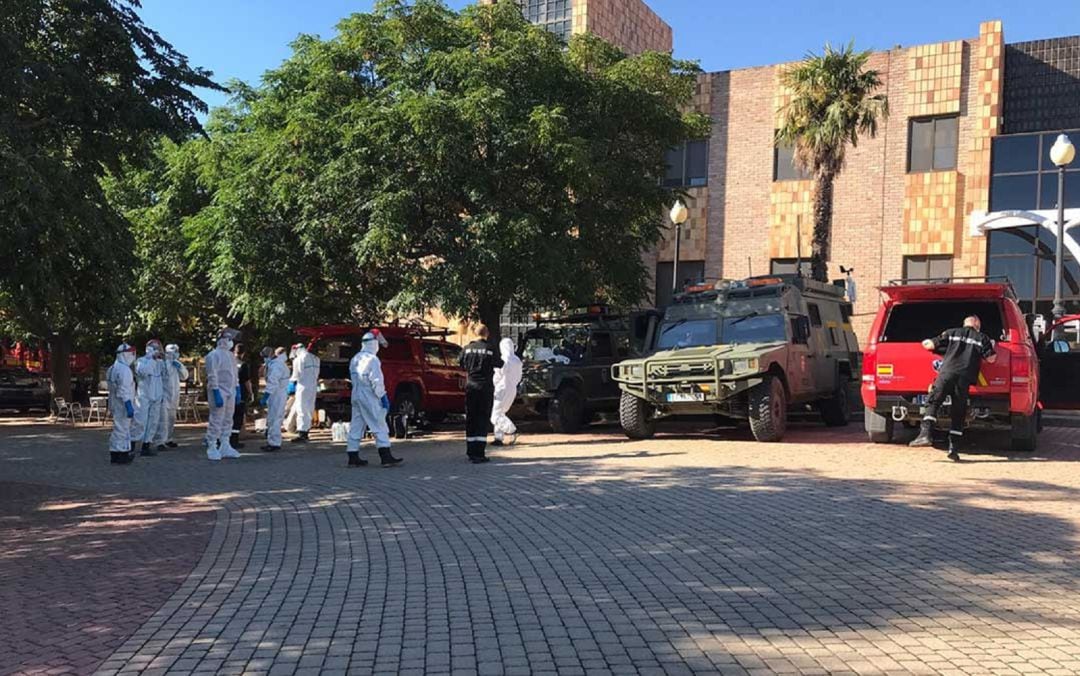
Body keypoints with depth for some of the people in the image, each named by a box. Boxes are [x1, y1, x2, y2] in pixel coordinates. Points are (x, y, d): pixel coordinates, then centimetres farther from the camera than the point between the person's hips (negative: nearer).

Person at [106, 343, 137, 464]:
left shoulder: (113, 368, 14)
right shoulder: (124, 370, -18)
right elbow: (124, 391, -23)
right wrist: (129, 406, -24)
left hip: (115, 404, 10)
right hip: (122, 404, -10)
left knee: (118, 428, 17)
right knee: (122, 428, -5)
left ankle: (115, 454, 23)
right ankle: (121, 455, -1)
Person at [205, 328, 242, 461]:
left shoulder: (230, 355, 16)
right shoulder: (214, 355, -11)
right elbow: (212, 376, -16)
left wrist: (237, 390, 18)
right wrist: (216, 394, -21)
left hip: (230, 392, 8)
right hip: (219, 392, -8)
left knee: (227, 420, 11)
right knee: (216, 420, -6)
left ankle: (225, 446, 18)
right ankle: (212, 448, 1)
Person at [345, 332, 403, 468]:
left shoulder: (355, 359, 13)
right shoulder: (372, 359, -13)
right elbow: (376, 380, -17)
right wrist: (383, 396, -13)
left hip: (356, 396, 8)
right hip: (369, 397, -8)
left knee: (356, 427, 10)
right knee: (379, 426, -6)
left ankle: (353, 458, 12)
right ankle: (386, 457, -9)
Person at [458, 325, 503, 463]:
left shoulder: (468, 348, 0)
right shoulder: (489, 349, -10)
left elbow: (460, 362, 13)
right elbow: (499, 364, 0)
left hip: (471, 386, 4)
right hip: (485, 386, -3)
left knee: (470, 419, 12)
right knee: (483, 419, -1)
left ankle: (471, 452, 16)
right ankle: (479, 454, -6)